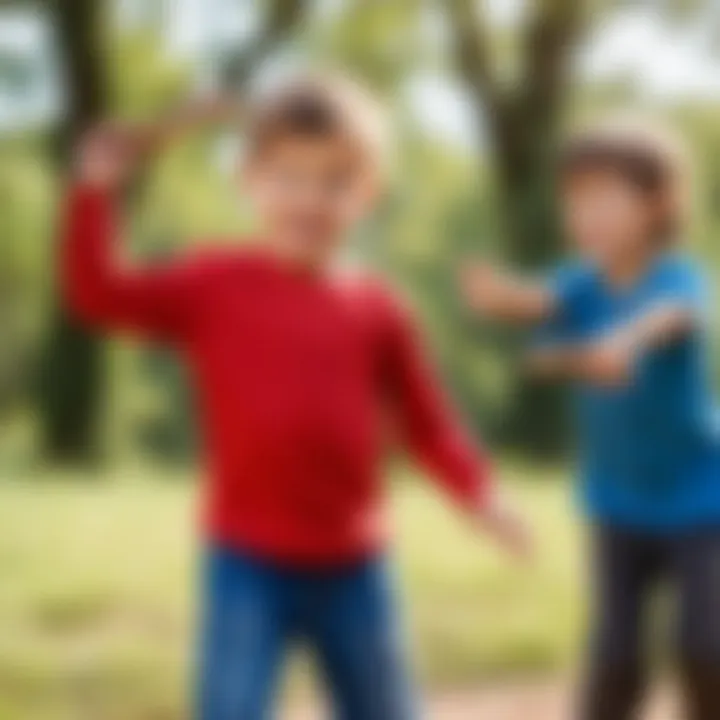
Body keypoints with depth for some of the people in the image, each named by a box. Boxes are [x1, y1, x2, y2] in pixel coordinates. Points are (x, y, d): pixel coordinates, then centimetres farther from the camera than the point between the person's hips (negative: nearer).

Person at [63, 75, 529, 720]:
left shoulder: (375, 310, 2)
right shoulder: (215, 286, -4)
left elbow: (427, 423, 7)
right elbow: (99, 296, -10)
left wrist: (480, 493, -10)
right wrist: (96, 191, -22)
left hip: (352, 567, 3)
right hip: (248, 564, -3)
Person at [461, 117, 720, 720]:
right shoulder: (584, 284, -9)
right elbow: (538, 301, -32)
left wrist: (628, 339, -68)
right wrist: (499, 294, -57)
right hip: (621, 507, 3)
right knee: (617, 655, -2)